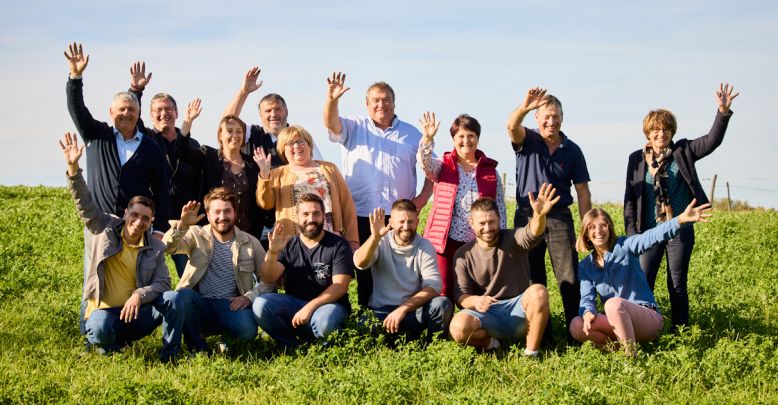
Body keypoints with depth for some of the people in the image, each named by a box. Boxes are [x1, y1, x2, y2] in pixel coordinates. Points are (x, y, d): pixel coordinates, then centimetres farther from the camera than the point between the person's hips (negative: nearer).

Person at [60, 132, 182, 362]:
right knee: (100, 330, -37)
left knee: (172, 299, -25)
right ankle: (111, 345, 2)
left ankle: (171, 354, -10)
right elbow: (85, 204, -8)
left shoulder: (156, 248, 3)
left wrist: (139, 295, -25)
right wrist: (73, 167, -21)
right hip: (105, 311, -2)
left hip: (137, 312, 2)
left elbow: (162, 283, -4)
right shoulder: (106, 229, 2)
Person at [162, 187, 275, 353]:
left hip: (232, 306, 0)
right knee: (183, 294, -33)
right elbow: (168, 247, -12)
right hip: (200, 305, 1)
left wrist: (249, 296, -12)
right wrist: (182, 225, -31)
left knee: (247, 329, -33)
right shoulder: (197, 236, 8)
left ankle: (225, 336, 4)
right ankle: (199, 350, -14)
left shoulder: (250, 242, 10)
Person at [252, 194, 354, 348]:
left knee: (324, 321, -39)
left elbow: (340, 286, -10)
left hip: (328, 304, -4)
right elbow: (269, 279, -4)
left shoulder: (338, 245, 0)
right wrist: (272, 253, -24)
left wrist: (310, 307, -22)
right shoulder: (288, 246, 8)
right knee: (261, 304, -24)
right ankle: (295, 347, -11)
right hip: (294, 303, 4)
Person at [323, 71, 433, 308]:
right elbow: (331, 124, -10)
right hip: (361, 214, 0)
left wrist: (424, 197, 0)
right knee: (364, 266, 2)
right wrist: (331, 100, -31)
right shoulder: (354, 128, 10)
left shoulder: (411, 134, 14)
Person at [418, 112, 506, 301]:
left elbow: (500, 210, 9)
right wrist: (428, 139, -32)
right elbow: (425, 163, -14)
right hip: (445, 241, -1)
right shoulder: (443, 166, 9)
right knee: (444, 294, -1)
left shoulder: (490, 171, 10)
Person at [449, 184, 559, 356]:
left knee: (538, 291, -33)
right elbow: (461, 295, 0)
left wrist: (539, 215, -52)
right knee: (458, 328, -32)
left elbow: (532, 233, -27)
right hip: (487, 315, 0)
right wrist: (475, 301, -26)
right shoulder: (463, 255, 3)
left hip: (518, 311, 0)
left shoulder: (512, 239, -3)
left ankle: (531, 352, -19)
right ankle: (490, 342, 2)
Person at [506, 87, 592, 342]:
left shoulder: (572, 150, 6)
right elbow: (511, 126, -21)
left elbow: (583, 192, 7)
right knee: (533, 280, 5)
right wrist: (525, 107, -42)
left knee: (570, 280, -6)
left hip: (559, 218, 0)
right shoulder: (527, 141, 3)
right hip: (527, 216, 0)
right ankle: (542, 336, 13)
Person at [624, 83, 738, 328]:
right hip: (650, 232, 0)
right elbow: (630, 198, 4)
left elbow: (712, 141, -10)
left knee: (678, 286, 7)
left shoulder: (683, 152, 3)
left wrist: (723, 112, -26)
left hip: (680, 231, 0)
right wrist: (631, 232, -3)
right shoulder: (637, 159, 3)